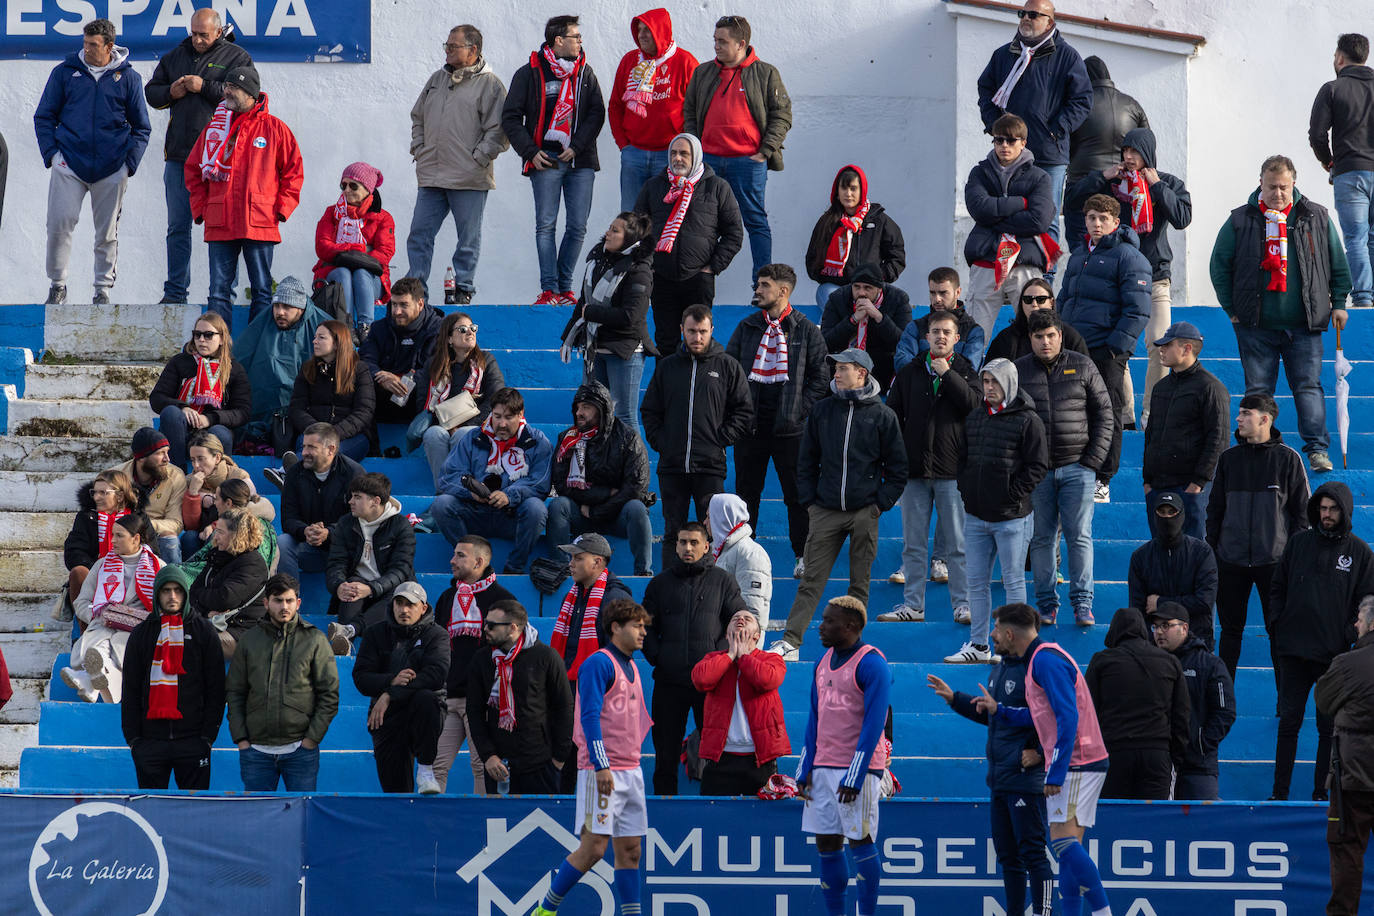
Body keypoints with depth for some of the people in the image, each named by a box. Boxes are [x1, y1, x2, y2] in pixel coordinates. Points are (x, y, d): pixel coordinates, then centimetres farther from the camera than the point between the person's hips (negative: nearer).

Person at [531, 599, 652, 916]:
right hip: (602, 770, -8)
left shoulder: (631, 667, 17)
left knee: (630, 849, 5)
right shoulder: (599, 664, -9)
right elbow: (590, 716, -15)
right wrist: (601, 766, -21)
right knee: (593, 847, -11)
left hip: (630, 769, 8)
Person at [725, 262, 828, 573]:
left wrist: (800, 410, -8)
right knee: (746, 491, 8)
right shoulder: (746, 328, 9)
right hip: (751, 426, 3)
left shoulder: (806, 331, 1)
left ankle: (803, 556, 10)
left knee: (797, 494, 1)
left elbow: (819, 378, 2)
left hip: (789, 428, -3)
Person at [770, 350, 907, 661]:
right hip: (826, 511, 1)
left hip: (864, 512, -1)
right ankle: (790, 641, -6)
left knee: (860, 583, 4)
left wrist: (881, 503, -3)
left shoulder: (882, 415, 0)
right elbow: (806, 460, 13)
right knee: (811, 580, -3)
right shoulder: (823, 410, 7)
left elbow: (898, 467, 4)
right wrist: (809, 500, 5)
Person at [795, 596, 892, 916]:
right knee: (826, 844, 6)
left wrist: (855, 776, -19)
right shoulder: (824, 662, 15)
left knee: (860, 841, -6)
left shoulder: (871, 663, -9)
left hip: (856, 769, -7)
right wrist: (805, 769, 11)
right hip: (823, 768, 8)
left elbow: (873, 724, -14)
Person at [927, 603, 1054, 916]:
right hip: (999, 780, 10)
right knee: (1007, 856, 14)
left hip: (1026, 779, -10)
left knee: (1033, 854, -8)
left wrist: (1040, 753, -17)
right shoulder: (1000, 669, 15)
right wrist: (954, 698, 25)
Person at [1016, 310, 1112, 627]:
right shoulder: (1018, 372, 5)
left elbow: (1104, 414, 6)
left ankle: (1082, 602, 2)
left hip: (1077, 467, -1)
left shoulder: (1083, 367, 4)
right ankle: (1046, 603, 10)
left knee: (1079, 537, -3)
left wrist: (1093, 460, -2)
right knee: (1041, 538, 4)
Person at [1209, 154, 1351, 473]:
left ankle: (1317, 450, -3)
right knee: (1258, 390, 3)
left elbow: (1338, 264, 13)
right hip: (1256, 327, 0)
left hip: (1303, 326, 0)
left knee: (1308, 386, -3)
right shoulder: (1241, 221, 2)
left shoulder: (1316, 218, 4)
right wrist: (1232, 308, 5)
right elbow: (1220, 265, 8)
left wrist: (1338, 303, 9)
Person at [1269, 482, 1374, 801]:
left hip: (1334, 655, -1)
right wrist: (1275, 628, 1)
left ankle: (1321, 793, 8)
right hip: (1294, 649, 1)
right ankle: (1280, 792, 5)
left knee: (1329, 726, 2)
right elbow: (1277, 589, 13)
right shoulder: (1298, 543, 8)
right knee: (1289, 721, 2)